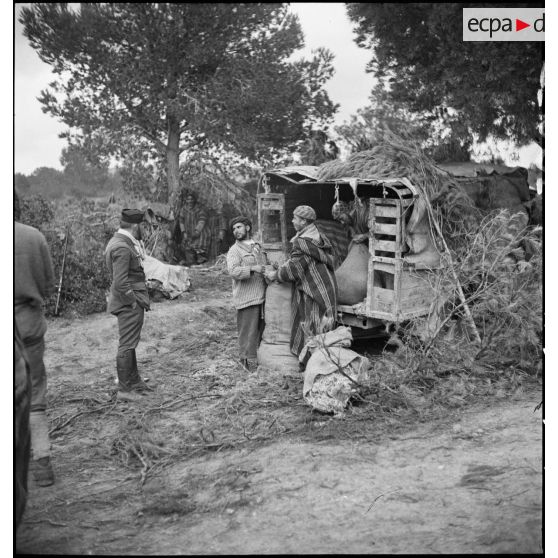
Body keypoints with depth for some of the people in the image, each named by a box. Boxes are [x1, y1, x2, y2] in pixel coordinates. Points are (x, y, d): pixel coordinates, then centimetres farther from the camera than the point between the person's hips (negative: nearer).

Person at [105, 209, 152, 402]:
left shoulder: (119, 241, 12)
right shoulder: (122, 248, -20)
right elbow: (120, 283, -24)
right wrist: (134, 302, -17)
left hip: (130, 303, 11)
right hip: (129, 304, -11)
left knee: (130, 344, 19)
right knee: (127, 345, -3)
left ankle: (134, 381, 32)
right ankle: (124, 390, 5)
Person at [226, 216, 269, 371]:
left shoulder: (258, 247, 20)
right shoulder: (234, 250, -1)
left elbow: (265, 266, 34)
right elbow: (233, 271, -18)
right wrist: (252, 269, -28)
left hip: (262, 297, 6)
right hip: (246, 299, -6)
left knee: (262, 331, 12)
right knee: (248, 334, -5)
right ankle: (250, 364, 4)